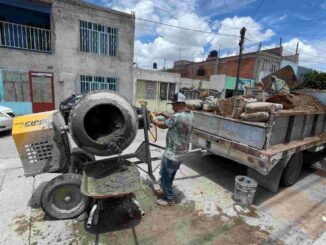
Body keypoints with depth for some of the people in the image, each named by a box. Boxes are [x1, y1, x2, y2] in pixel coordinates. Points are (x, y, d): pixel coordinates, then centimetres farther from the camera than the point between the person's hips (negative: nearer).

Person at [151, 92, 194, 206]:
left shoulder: (178, 116, -27)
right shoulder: (189, 114, 3)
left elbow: (163, 125, -14)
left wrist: (152, 120, 4)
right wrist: (164, 115, 7)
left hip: (173, 152, -9)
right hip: (181, 151, 10)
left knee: (164, 174, 7)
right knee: (171, 173, 25)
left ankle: (169, 199, 20)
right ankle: (165, 189, 44)